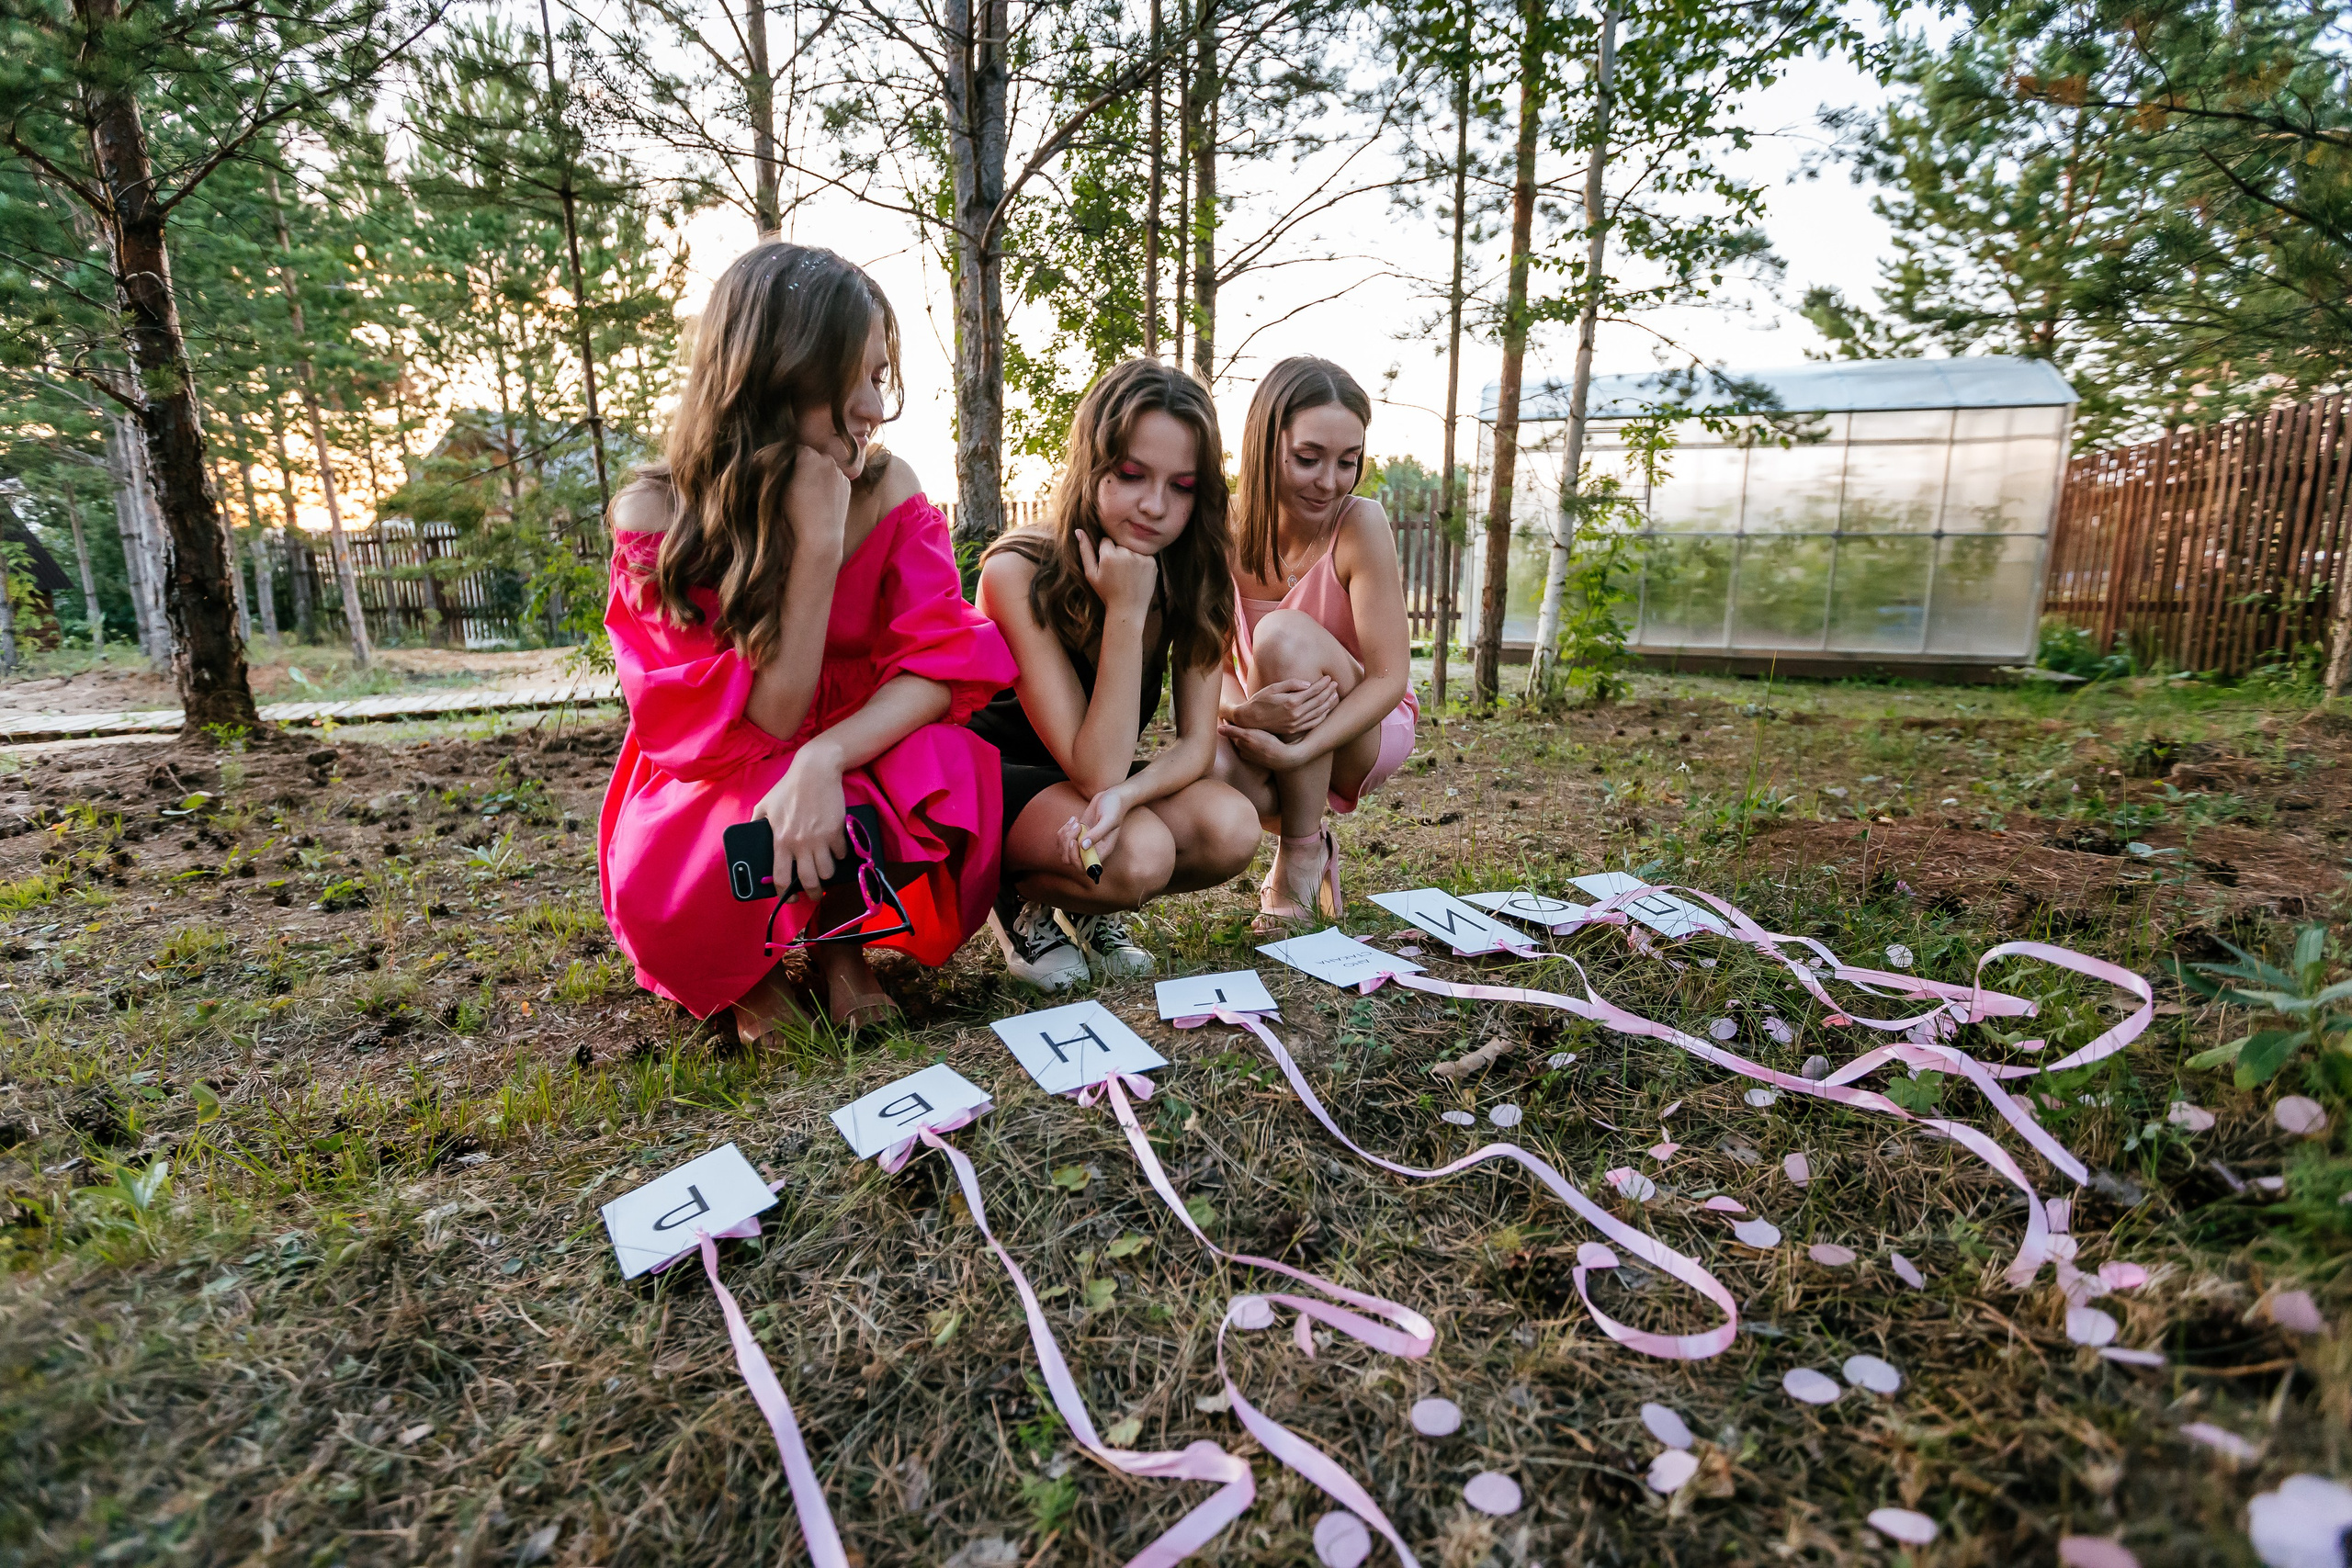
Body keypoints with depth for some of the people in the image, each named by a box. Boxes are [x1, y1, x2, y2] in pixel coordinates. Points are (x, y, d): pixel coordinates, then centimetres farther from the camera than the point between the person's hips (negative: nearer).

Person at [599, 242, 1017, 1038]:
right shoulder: (656, 516, -18)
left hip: (861, 769, 2)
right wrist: (817, 543, -32)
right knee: (672, 912, -35)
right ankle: (748, 971, 4)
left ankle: (839, 941, -1)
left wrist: (824, 759, -37)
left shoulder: (886, 488, -11)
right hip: (713, 800, -2)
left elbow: (939, 665, -19)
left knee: (949, 780, -32)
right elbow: (761, 727, -25)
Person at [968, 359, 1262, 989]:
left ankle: (1088, 908, 5)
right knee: (1139, 853, -33)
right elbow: (1095, 771, -29)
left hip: (1097, 771, 5)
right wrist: (1126, 610, -36)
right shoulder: (1019, 573, -27)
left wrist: (1126, 793, -35)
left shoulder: (1196, 577, -11)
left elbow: (1196, 742, -13)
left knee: (1231, 830, -24)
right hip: (998, 774, -5)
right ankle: (1018, 895, 0)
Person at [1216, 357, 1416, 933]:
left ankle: (1303, 850, -14)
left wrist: (1294, 752, -34)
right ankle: (1301, 832, 4)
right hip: (1270, 728, 2)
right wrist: (1244, 710, -35)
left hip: (1363, 732, -2)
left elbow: (1389, 677, -21)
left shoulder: (1360, 523, -20)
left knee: (1282, 632, -31)